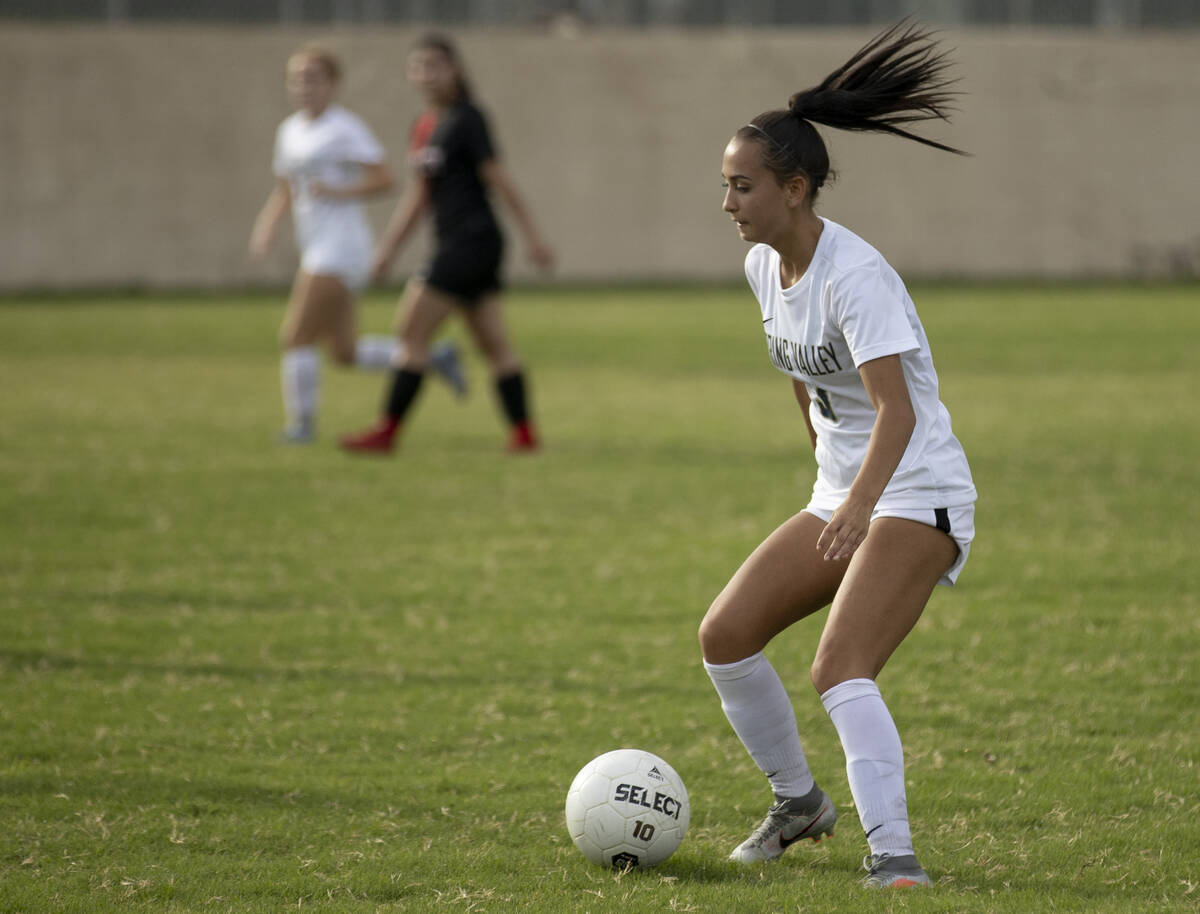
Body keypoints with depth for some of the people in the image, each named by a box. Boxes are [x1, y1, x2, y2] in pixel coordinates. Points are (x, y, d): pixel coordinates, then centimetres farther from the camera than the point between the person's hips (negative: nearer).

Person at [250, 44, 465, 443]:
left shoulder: (344, 129, -8)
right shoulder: (290, 131, 16)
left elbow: (384, 179, -12)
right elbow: (284, 191, 24)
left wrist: (337, 192, -21)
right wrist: (266, 228, 8)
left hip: (341, 246, -9)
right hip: (317, 251, 9)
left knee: (296, 338, -11)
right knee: (345, 352, 12)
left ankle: (301, 422, -1)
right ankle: (437, 358, 21)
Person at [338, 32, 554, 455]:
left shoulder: (467, 119, -10)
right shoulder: (424, 126, 15)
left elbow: (498, 181, -11)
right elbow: (418, 197, 21)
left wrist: (533, 238, -11)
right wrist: (386, 250, 20)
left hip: (472, 241, -8)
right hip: (453, 243, 8)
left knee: (413, 332, -8)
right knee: (494, 345, 7)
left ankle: (386, 432, -6)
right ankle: (524, 432, 8)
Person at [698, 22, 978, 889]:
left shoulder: (855, 277, -23)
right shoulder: (764, 266, 3)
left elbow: (897, 408, -33)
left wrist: (860, 505, -47)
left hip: (921, 497, -9)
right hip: (842, 497, 9)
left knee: (841, 670, -25)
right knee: (725, 635, 2)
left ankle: (894, 854, -27)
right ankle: (799, 802, 20)